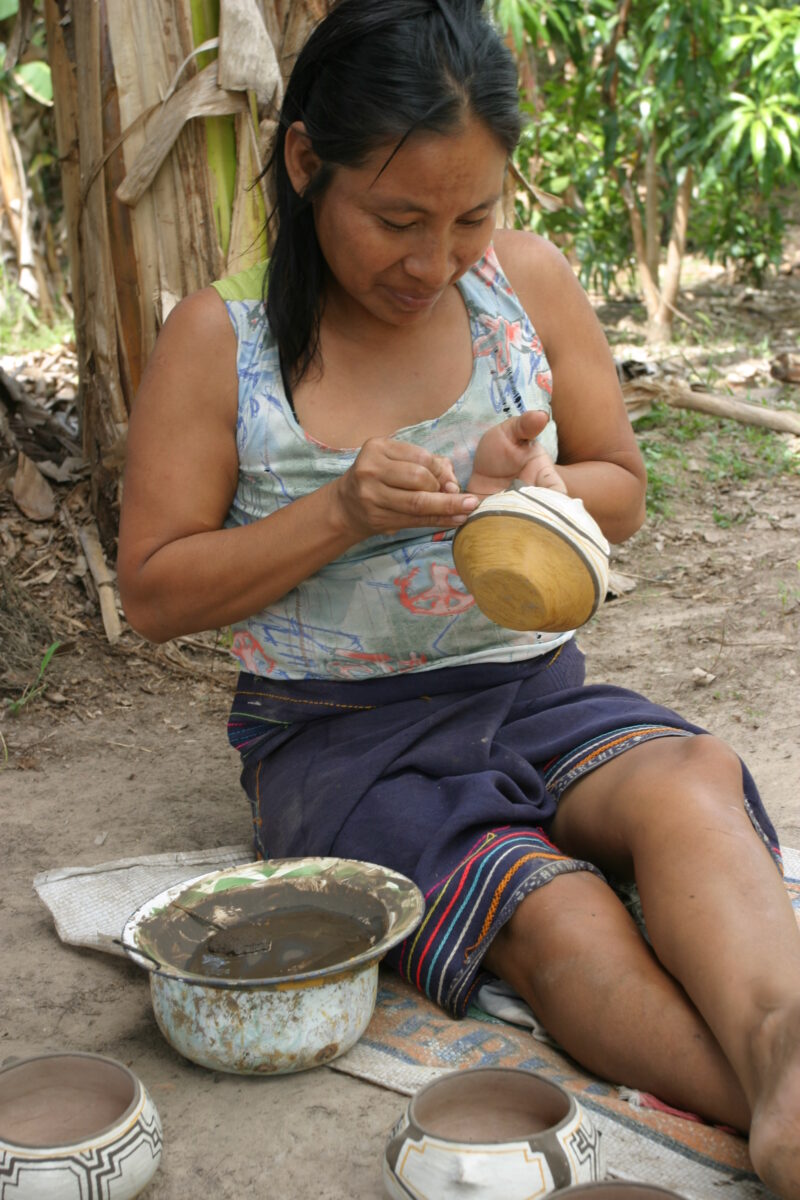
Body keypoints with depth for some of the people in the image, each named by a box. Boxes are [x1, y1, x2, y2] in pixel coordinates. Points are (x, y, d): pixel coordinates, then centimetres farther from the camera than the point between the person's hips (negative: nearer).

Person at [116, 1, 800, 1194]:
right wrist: (342, 514, -18)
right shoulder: (220, 340, -5)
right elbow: (154, 592, -3)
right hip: (338, 737, -2)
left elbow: (621, 491, 11)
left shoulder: (529, 280, 2)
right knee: (557, 915, -31)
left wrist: (530, 485, -15)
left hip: (531, 693, 2)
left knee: (695, 784, -33)